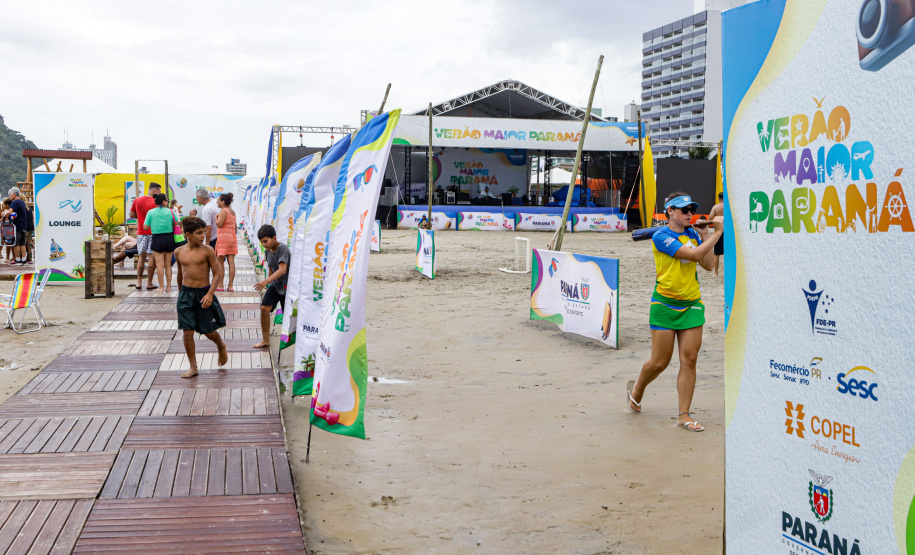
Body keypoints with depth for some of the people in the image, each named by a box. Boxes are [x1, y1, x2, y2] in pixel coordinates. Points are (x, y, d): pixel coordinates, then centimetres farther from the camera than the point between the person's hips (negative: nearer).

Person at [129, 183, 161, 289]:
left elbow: (132, 215, 12)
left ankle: (139, 282, 10)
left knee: (141, 257, 13)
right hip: (152, 232, -5)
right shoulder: (155, 203, -11)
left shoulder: (137, 200, 5)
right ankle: (149, 283, 1)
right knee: (152, 257, 1)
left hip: (141, 232, 5)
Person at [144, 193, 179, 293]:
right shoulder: (169, 211, -3)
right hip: (169, 238, 2)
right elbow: (176, 223, 3)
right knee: (168, 264, 10)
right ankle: (168, 286, 13)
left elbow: (146, 227, -3)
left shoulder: (151, 212, -3)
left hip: (157, 239, -2)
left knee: (160, 264, 0)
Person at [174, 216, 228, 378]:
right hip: (186, 294, 3)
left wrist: (210, 294, -18)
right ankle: (193, 367, 10)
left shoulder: (207, 251, -8)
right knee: (187, 332, -1)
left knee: (208, 331, 7)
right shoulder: (179, 252, 3)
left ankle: (221, 346, 40)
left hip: (204, 293, -3)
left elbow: (217, 274, -8)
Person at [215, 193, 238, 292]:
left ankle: (220, 285, -1)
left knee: (220, 261, -1)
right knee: (231, 261, 3)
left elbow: (219, 224, -20)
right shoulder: (232, 211, 14)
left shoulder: (223, 211, -11)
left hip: (223, 237, -8)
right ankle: (231, 285, 2)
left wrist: (216, 218, -1)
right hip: (232, 237, 8)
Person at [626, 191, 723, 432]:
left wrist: (705, 234, 1)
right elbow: (694, 254, -21)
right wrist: (717, 232, -17)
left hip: (692, 304, 5)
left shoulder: (693, 234, 9)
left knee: (689, 360, -2)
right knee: (660, 363, 2)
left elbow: (708, 265, 4)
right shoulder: (661, 236, -11)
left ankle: (683, 415, 5)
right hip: (665, 304, -5)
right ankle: (636, 389, 32)